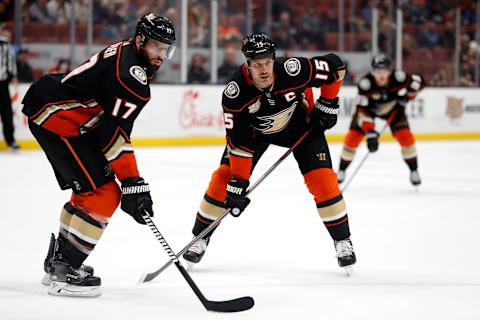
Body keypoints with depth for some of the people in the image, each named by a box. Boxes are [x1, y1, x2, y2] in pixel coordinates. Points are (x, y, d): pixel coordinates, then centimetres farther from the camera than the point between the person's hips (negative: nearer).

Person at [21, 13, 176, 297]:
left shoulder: (124, 53, 14)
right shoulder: (131, 73, -19)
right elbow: (115, 132, -24)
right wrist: (133, 184, -23)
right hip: (56, 119, -11)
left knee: (89, 190, 21)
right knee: (104, 194, -12)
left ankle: (57, 261, 31)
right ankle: (64, 271, -11)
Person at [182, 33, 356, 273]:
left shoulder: (293, 71, -37)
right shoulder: (235, 92, -35)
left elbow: (335, 66, -19)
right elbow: (238, 141, -29)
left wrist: (327, 103, -13)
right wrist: (238, 183, -30)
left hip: (300, 123, 0)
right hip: (255, 128, 0)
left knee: (322, 179, -12)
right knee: (224, 177, -8)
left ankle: (342, 241, 4)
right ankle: (200, 237, 9)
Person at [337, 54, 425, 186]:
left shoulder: (397, 77, -32)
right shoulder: (365, 83, -36)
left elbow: (419, 81, -13)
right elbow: (363, 110, -37)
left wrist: (407, 94, -22)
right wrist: (370, 133, -42)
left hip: (392, 107, 1)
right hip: (370, 108, -1)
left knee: (405, 136, -14)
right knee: (352, 137, -10)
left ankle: (414, 171, 4)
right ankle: (342, 170, 10)